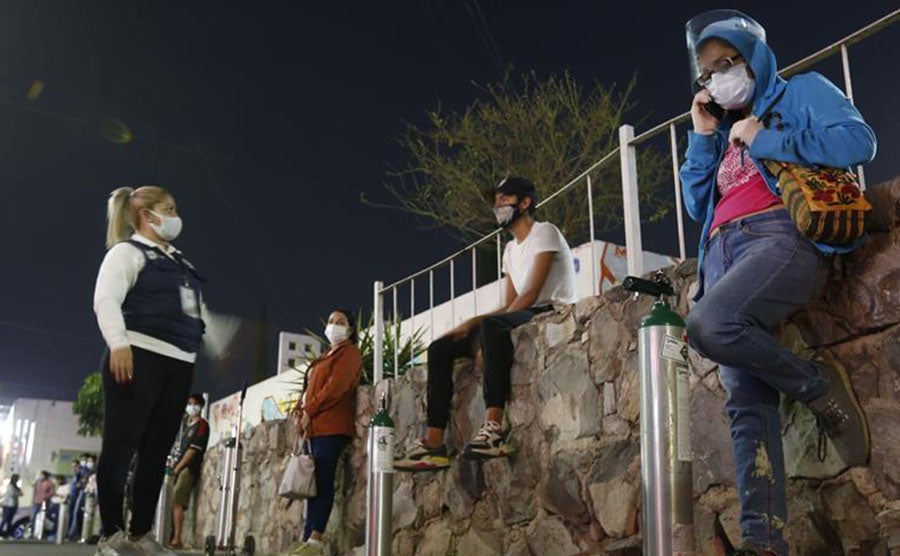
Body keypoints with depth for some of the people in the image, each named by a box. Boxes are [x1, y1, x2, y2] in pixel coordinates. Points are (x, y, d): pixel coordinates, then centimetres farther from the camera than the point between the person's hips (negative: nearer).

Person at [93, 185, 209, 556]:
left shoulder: (180, 263, 26)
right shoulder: (128, 251, 3)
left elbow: (198, 310, 30)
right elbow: (106, 299, -12)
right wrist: (118, 343, -26)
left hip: (178, 364, 8)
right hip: (139, 357, -7)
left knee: (157, 450, 6)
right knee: (121, 444, -5)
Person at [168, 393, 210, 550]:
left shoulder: (202, 425, -4)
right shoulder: (188, 426, 21)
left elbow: (193, 449, -11)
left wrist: (178, 467, -11)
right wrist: (176, 466, 7)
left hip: (189, 468, -8)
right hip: (181, 469, 8)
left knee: (177, 502, -16)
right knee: (174, 503, 6)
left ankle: (177, 540, -18)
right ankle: (173, 538, 10)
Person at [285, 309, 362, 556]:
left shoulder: (350, 352, 1)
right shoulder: (326, 357, 29)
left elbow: (336, 386, -12)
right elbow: (310, 388, 24)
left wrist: (308, 411, -12)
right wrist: (298, 413, 6)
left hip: (331, 426, -9)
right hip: (316, 426, 9)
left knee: (322, 481, -14)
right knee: (314, 483, 3)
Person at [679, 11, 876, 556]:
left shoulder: (803, 91, 16)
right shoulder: (728, 130, 32)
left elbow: (859, 141, -3)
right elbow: (699, 205, 25)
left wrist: (765, 140, -2)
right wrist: (703, 137, 18)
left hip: (784, 237, -6)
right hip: (724, 251, 6)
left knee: (708, 325, -35)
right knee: (746, 400, -11)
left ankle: (819, 385, -13)